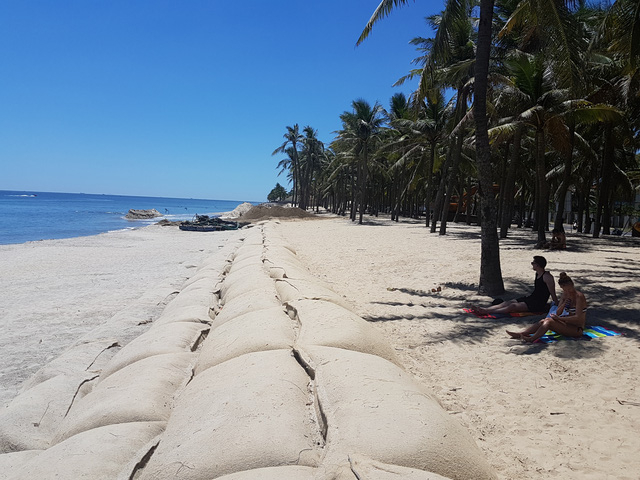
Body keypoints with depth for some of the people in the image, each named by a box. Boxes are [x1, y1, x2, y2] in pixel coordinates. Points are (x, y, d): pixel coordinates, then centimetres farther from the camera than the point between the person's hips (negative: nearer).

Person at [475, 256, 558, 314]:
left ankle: (487, 312, -38)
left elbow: (553, 294, -13)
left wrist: (557, 307, -10)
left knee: (513, 306, -25)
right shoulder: (537, 274, 14)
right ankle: (485, 309, -22)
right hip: (530, 298, 9)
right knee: (508, 302, -9)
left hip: (539, 304, -9)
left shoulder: (547, 277, -14)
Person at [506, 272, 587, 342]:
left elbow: (578, 318, -23)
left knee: (549, 321, -25)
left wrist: (559, 318, -17)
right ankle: (520, 334, -19)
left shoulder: (579, 296, -16)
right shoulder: (565, 294, 9)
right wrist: (565, 303, -9)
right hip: (568, 324, 8)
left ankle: (531, 339, -34)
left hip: (577, 330, -8)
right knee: (543, 321, -11)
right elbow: (558, 312, 10)